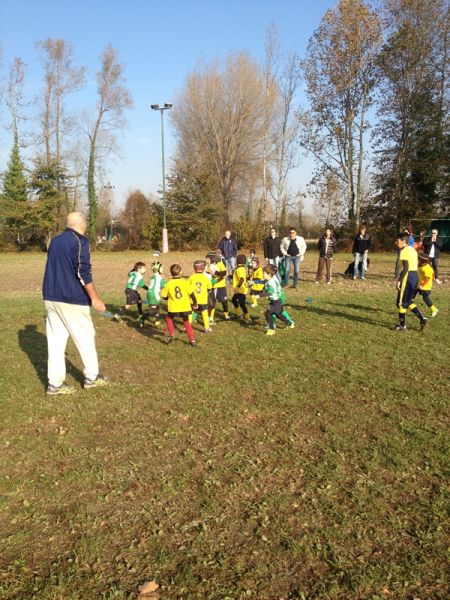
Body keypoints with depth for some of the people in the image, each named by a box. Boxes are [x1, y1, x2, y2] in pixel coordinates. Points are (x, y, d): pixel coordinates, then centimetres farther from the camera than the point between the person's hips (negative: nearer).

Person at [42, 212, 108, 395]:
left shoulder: (55, 241, 15)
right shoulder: (80, 241, -9)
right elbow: (83, 272, -17)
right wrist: (95, 298, -16)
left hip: (50, 297, 7)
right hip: (72, 299, -7)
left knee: (55, 339, 6)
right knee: (85, 337, 7)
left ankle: (55, 383, 7)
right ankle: (91, 377, 17)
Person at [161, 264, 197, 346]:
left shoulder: (169, 283, -3)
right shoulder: (184, 282, -5)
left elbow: (164, 296, 3)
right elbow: (191, 293, -3)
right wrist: (195, 303, 9)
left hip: (173, 308, -1)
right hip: (185, 307, 1)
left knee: (169, 319, 25)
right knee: (186, 322, 17)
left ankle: (171, 335, 14)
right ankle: (192, 339, 11)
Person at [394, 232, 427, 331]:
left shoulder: (404, 251, -14)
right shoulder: (412, 250, 15)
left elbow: (406, 268, -21)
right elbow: (413, 265, 16)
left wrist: (399, 280, -19)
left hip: (408, 276, -9)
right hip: (415, 275, 9)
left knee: (401, 302, 2)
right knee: (408, 301, 19)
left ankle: (402, 325, 8)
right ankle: (422, 318, 13)